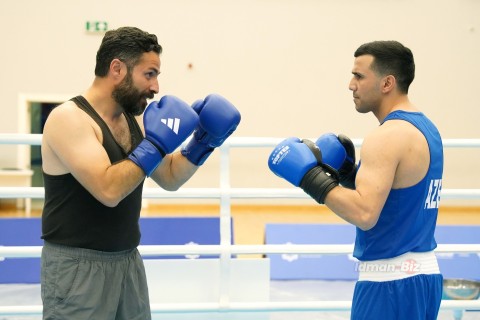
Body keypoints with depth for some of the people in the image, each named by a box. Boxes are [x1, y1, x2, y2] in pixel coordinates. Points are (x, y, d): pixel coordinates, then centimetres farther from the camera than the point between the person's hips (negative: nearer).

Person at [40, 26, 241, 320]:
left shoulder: (133, 119, 8)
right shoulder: (69, 119, -17)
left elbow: (169, 179, 16)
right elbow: (108, 191, -28)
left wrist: (204, 141, 4)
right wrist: (156, 144, -22)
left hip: (128, 260, 8)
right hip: (77, 265, -7)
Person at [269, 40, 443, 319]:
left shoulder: (388, 136, -18)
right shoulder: (426, 128, 12)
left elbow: (365, 214, -27)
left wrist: (311, 177, -19)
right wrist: (348, 174, 9)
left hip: (390, 280, -10)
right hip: (424, 273, 10)